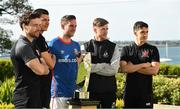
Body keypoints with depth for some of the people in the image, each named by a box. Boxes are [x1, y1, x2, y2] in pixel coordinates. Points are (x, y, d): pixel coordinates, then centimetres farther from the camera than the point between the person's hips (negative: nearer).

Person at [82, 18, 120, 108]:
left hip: (108, 90, 1)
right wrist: (105, 66, -11)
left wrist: (93, 67, -11)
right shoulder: (85, 47, 4)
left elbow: (113, 69, -8)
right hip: (91, 89, 0)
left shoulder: (113, 47, 4)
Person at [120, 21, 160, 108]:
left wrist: (133, 67, -7)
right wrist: (144, 65, -9)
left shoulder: (152, 50, 4)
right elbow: (124, 68, -8)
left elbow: (154, 70, -8)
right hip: (130, 91, 1)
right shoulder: (126, 50, 7)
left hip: (146, 92, -1)